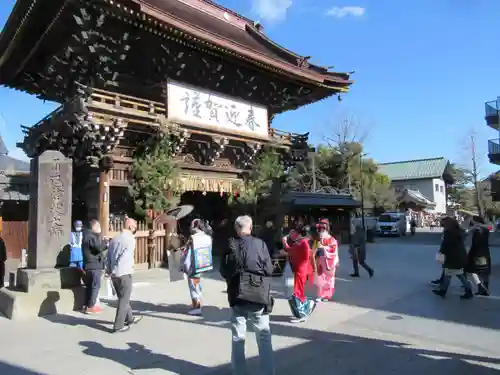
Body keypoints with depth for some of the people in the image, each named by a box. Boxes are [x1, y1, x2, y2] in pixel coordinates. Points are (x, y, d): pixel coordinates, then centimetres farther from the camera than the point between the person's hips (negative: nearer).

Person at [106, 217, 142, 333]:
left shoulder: (114, 239, 11)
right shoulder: (130, 239, -12)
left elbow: (108, 256, 9)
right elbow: (124, 257, -20)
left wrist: (109, 271, 9)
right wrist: (115, 271, -15)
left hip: (114, 274, 8)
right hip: (124, 274, -8)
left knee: (123, 298, 21)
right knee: (124, 300, 4)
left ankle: (129, 318, 37)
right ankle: (118, 326, 8)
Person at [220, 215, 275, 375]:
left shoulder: (230, 245, -8)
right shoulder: (260, 244, -11)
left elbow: (223, 271, 0)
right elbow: (269, 270, -7)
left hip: (237, 296, 1)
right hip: (258, 296, -1)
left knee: (238, 338, 14)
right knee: (264, 337, 12)